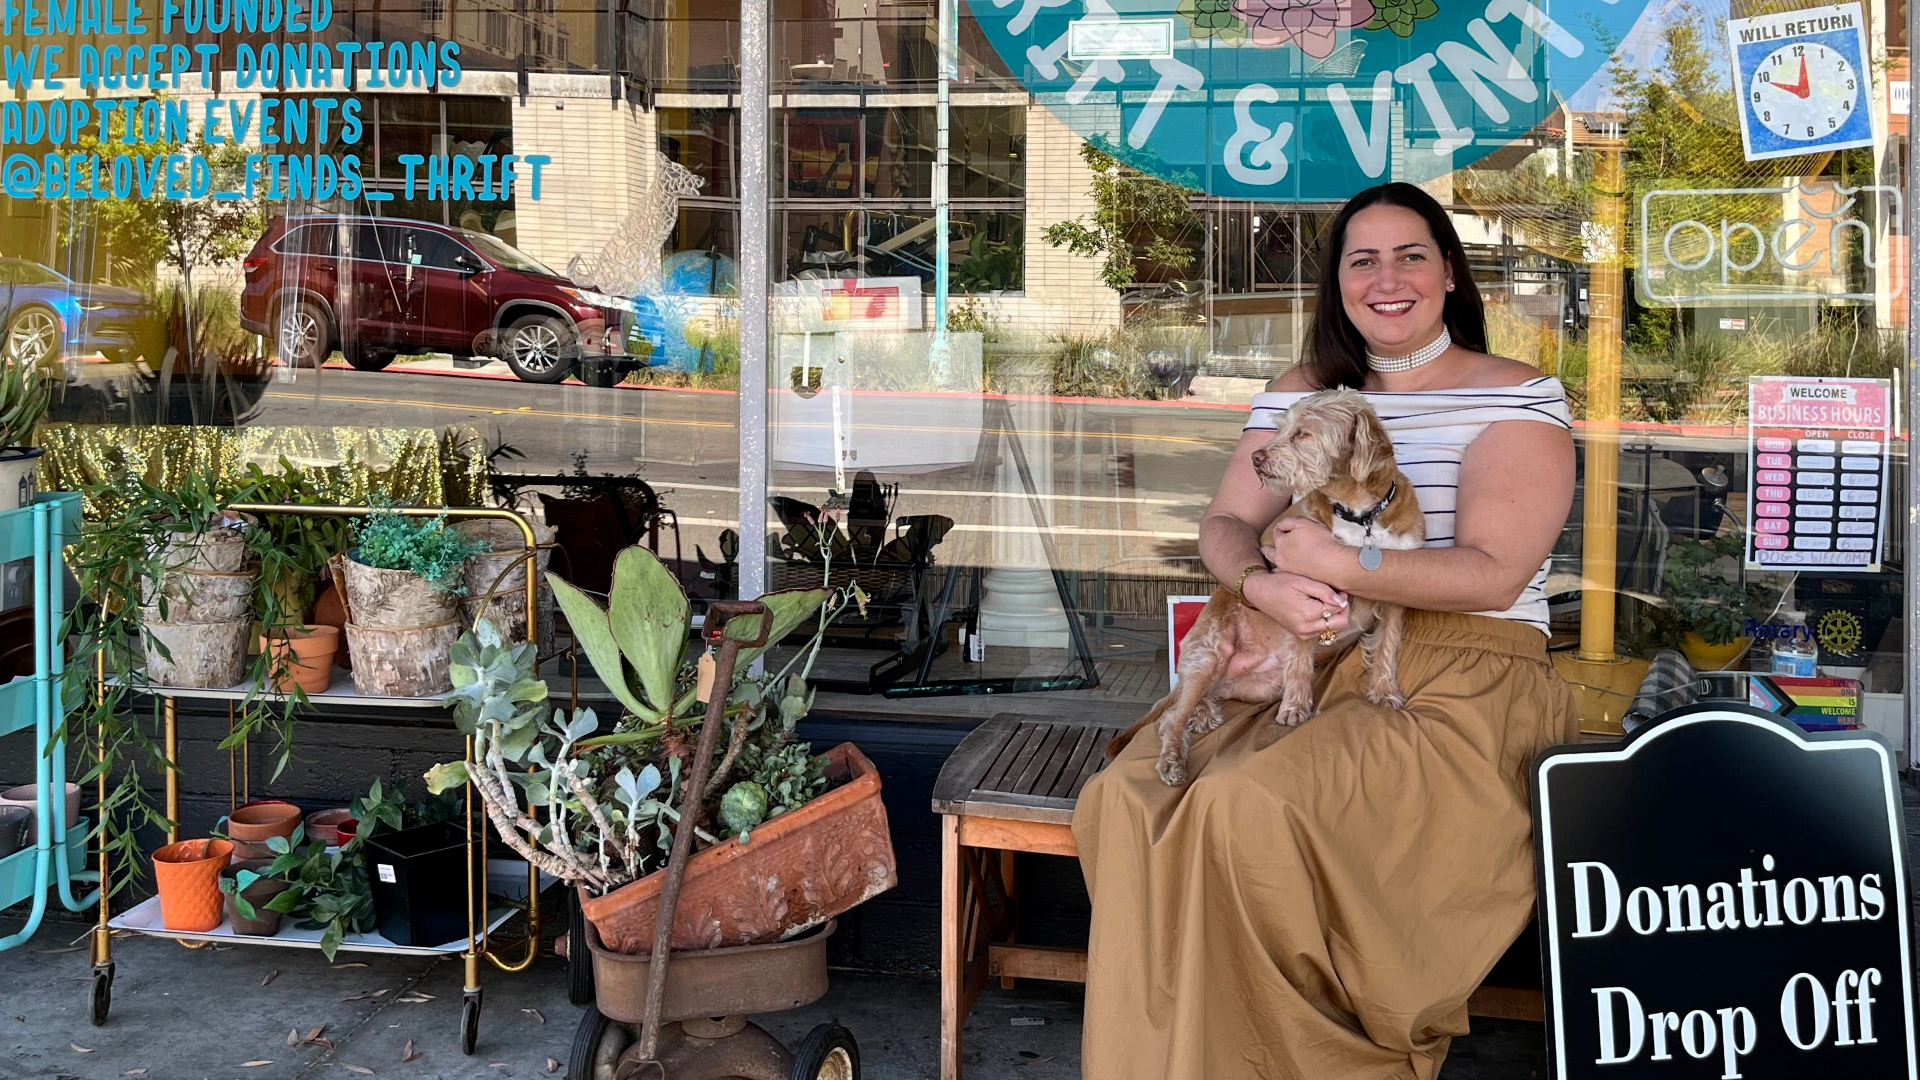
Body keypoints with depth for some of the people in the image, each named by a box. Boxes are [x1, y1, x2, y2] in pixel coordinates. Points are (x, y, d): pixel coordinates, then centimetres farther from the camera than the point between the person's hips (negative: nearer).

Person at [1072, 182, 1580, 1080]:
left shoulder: (1518, 398, 0)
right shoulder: (1298, 397, 16)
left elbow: (1494, 573, -12)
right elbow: (1225, 526, 8)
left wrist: (1338, 566, -18)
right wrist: (1263, 583, -16)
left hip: (1463, 686, -5)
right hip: (1313, 670, 6)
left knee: (1248, 809, -31)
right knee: (1126, 797, -19)